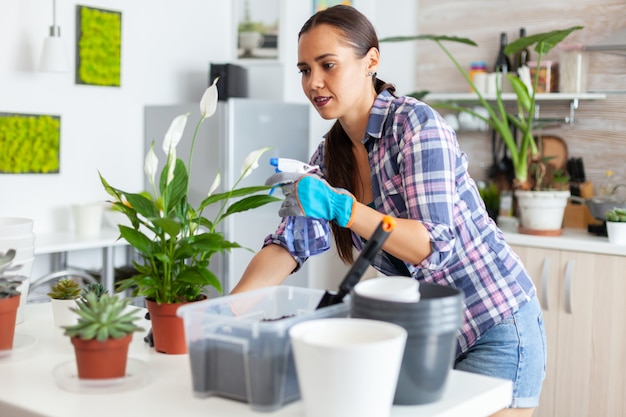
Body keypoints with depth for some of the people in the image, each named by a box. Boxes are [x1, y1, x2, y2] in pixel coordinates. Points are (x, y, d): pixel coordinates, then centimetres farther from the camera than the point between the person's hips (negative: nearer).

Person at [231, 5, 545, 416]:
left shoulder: (416, 124, -19)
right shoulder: (331, 154, 3)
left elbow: (436, 246, -25)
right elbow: (290, 242, -5)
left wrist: (341, 207, -36)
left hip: (496, 331, -7)